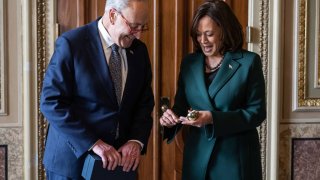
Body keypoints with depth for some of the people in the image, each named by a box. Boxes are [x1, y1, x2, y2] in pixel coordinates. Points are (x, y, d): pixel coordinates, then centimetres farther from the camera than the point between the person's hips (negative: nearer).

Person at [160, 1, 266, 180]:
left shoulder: (249, 62, -6)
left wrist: (213, 118, -22)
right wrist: (172, 118, -13)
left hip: (236, 158, -3)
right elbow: (181, 105, 10)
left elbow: (257, 112, -10)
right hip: (197, 156, 4)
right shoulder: (189, 62, 6)